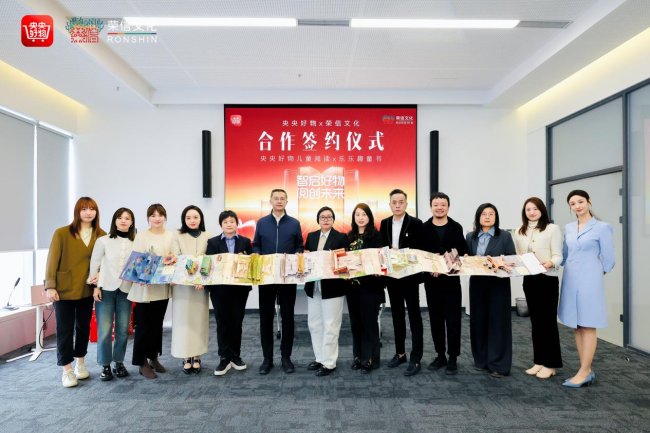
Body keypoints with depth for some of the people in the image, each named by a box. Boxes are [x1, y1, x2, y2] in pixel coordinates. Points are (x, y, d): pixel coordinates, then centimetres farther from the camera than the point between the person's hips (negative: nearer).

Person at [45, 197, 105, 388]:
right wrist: (50, 286, -13)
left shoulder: (101, 235, 0)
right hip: (64, 289, -3)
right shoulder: (62, 233, -8)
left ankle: (80, 363, 32)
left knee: (83, 326, 15)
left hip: (87, 289, 3)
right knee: (65, 329, 4)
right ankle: (67, 370, 15)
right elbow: (52, 261, -8)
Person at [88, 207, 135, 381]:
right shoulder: (103, 241, 0)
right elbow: (94, 264, 2)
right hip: (106, 289, -2)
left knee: (123, 329, 6)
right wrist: (95, 286, -3)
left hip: (125, 290, 2)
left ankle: (119, 363, 22)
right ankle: (105, 366, 14)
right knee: (104, 330, 0)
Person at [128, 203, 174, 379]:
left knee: (157, 323, 14)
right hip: (145, 287, -4)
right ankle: (142, 363, 14)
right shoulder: (141, 236, -5)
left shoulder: (171, 236, 5)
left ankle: (154, 357, 28)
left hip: (163, 287, 4)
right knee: (144, 324, 2)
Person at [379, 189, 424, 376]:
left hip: (409, 276, -5)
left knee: (414, 316, 2)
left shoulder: (415, 223, -7)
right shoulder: (384, 223, 8)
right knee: (397, 315, 15)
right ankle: (400, 353, 27)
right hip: (391, 276, 5)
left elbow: (421, 250, -10)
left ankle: (416, 358, 10)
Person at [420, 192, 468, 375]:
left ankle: (453, 358, 12)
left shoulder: (456, 228, 2)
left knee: (452, 319, 1)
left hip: (451, 279, -1)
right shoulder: (423, 228, 3)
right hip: (431, 279, 2)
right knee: (435, 319, 10)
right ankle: (440, 355, 23)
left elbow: (463, 253, -1)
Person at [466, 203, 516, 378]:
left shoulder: (505, 236, 1)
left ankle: (498, 364, 10)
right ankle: (481, 360, 22)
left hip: (498, 285, -3)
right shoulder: (470, 237, 9)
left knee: (498, 322, 1)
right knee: (478, 321, 8)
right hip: (477, 284, 3)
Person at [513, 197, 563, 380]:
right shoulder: (520, 232, 11)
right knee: (536, 321, 12)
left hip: (548, 279, -5)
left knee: (549, 321, 1)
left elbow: (558, 256, -10)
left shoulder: (552, 228, -5)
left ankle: (550, 364, 12)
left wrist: (550, 263, -30)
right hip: (529, 280, 5)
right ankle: (539, 361, 22)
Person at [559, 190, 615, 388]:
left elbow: (608, 259, -2)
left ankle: (584, 373, 5)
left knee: (588, 326, -1)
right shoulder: (568, 228, 11)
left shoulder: (602, 228, -5)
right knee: (576, 326, 9)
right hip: (570, 280, 6)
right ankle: (587, 370, 19)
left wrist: (593, 273, 7)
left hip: (589, 281, -6)